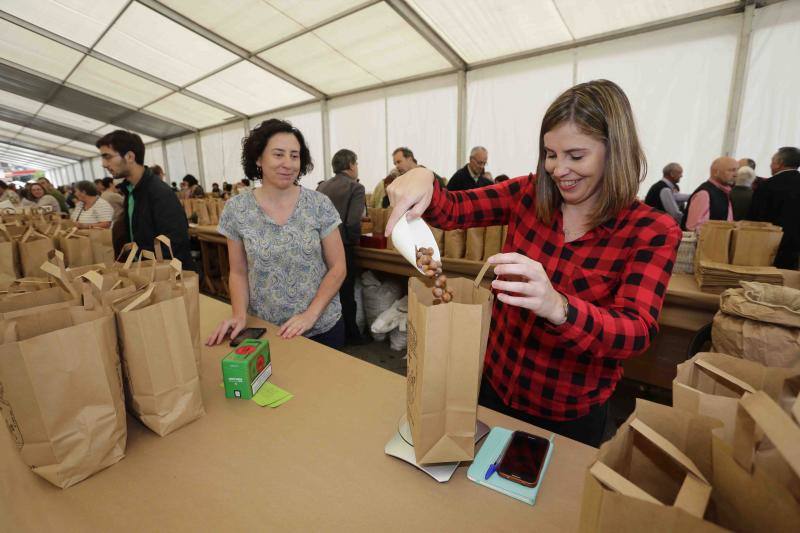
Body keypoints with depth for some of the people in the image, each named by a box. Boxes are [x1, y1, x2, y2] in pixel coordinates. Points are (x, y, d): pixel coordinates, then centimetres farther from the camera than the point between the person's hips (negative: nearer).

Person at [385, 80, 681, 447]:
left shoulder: (652, 232, -14)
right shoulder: (529, 194, -8)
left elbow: (637, 332, -24)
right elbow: (450, 210, -11)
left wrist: (556, 306, -45)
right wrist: (422, 180, -34)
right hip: (495, 382, 3)